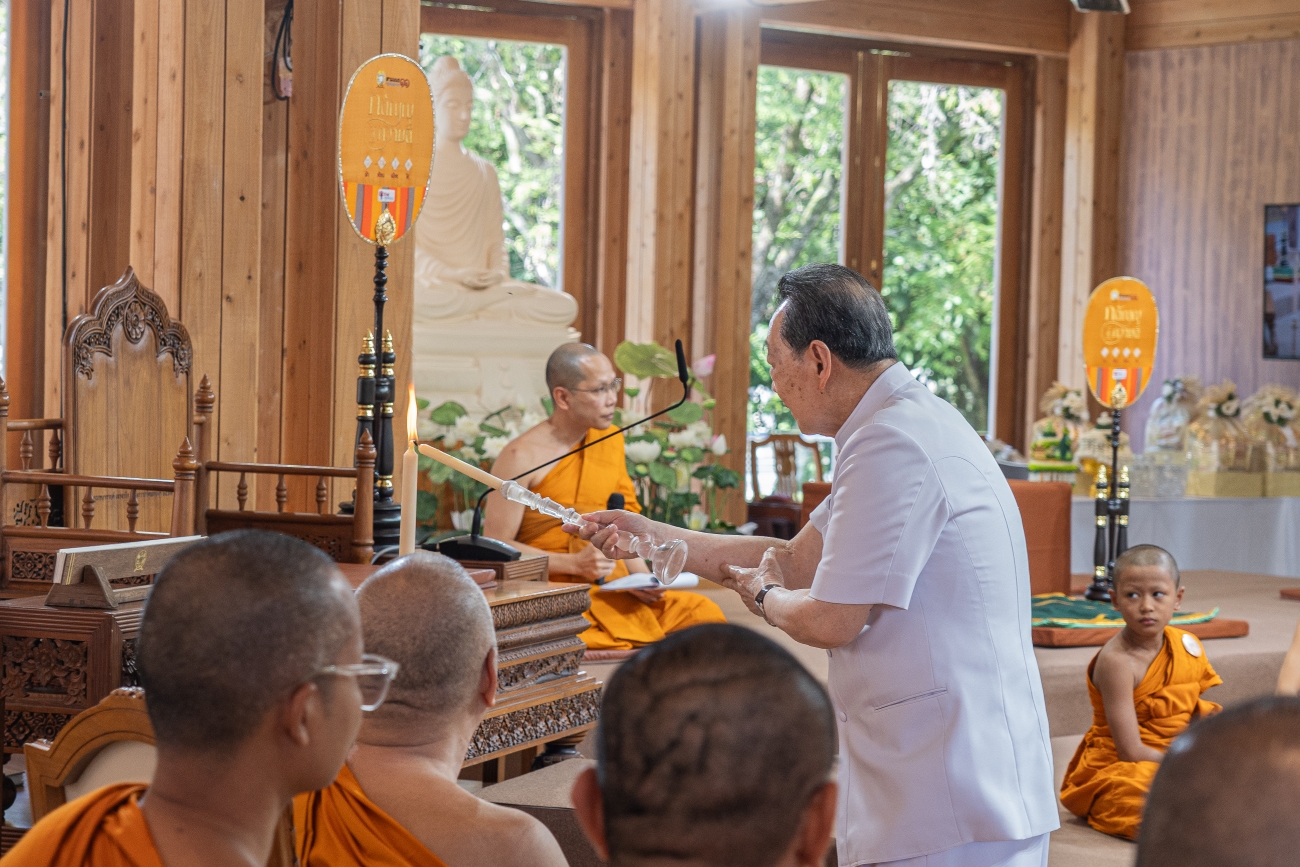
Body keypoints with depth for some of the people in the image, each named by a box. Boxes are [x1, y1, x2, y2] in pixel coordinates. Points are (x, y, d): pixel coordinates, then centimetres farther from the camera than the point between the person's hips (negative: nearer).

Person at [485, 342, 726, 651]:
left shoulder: (611, 440, 13)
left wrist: (643, 577, 2)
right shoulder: (521, 457, -9)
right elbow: (496, 546, -10)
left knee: (705, 614, -14)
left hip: (617, 590, 7)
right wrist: (574, 564, -18)